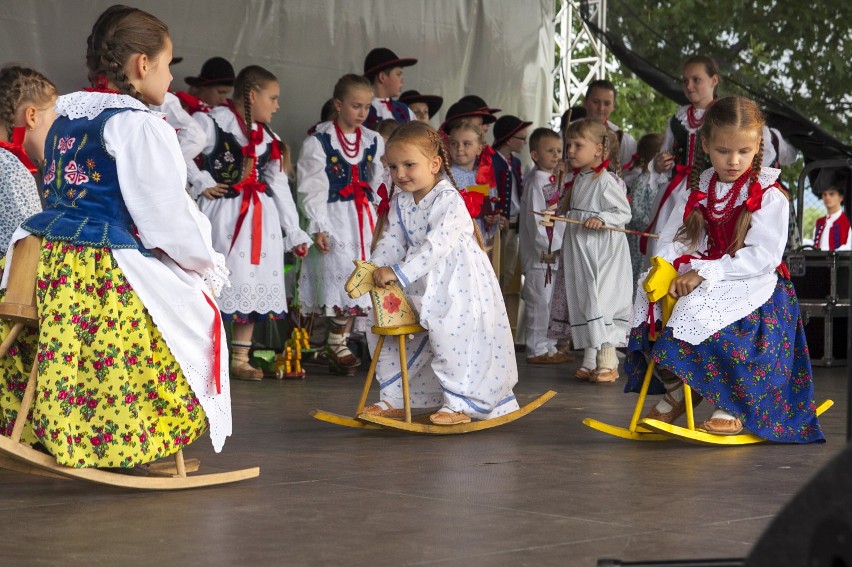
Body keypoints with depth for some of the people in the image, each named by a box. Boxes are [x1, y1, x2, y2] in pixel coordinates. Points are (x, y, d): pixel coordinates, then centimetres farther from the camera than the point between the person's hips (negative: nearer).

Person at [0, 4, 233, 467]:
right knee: (196, 312, 9)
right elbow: (167, 212, -13)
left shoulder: (66, 117, 17)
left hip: (46, 257, 8)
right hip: (109, 272, -8)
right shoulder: (138, 125, -11)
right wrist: (205, 263, 4)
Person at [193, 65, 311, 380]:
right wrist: (201, 184, -12)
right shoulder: (213, 123, -8)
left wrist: (294, 232, 15)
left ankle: (240, 360, 17)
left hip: (261, 219, 7)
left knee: (253, 289, 8)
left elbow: (279, 185, 16)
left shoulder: (267, 137, 15)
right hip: (224, 215, -7)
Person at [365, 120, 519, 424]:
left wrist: (398, 272, -37)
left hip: (460, 288, -8)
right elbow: (391, 241, 3)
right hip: (423, 287, 8)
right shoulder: (400, 201, 4)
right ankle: (392, 400, 22)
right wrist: (373, 269, -16)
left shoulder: (449, 201, -22)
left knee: (451, 339, -18)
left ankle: (461, 404, -1)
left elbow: (436, 246, -32)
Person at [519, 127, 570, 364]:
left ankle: (548, 346, 21)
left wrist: (557, 246, 17)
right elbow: (534, 217, -19)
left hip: (553, 251, 10)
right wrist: (545, 248, -21)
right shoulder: (536, 182, -14)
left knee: (547, 301, 14)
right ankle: (537, 349, 0)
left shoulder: (551, 180, 15)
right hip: (540, 253, -9)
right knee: (539, 301, -5)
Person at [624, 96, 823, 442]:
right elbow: (673, 239, 6)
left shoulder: (769, 196, -8)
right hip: (702, 277, 7)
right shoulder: (697, 189, 10)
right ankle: (676, 391, 3)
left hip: (752, 283, -7)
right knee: (649, 298, -14)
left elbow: (764, 257, -17)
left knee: (699, 308, -33)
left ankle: (733, 406, -16)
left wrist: (705, 272, -23)